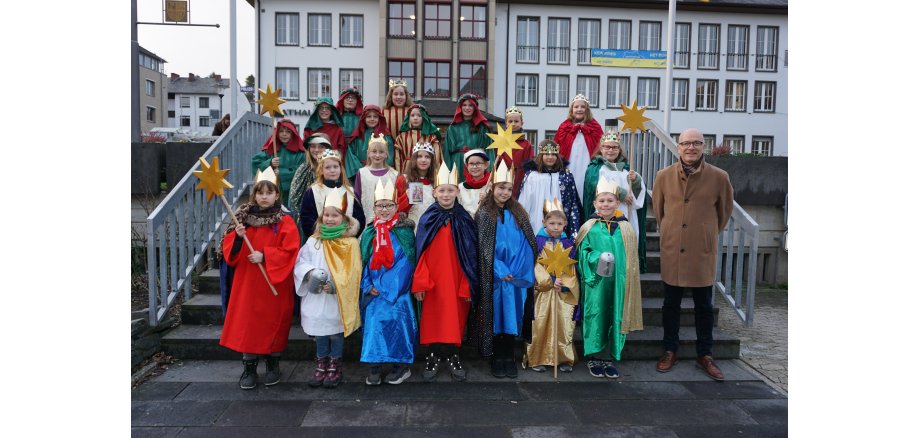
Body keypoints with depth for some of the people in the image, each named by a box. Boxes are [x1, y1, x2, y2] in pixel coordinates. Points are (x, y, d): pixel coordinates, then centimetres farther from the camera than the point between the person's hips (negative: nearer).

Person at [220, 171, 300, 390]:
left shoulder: (285, 221, -5)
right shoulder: (244, 217, 6)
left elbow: (290, 251, -13)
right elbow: (229, 248, 7)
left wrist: (264, 256, -21)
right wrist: (238, 236, -14)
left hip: (275, 284, -3)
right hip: (247, 282, 3)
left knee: (273, 322, 6)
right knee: (247, 322, 4)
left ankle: (273, 365, 25)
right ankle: (249, 369, 17)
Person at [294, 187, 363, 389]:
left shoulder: (351, 243, -5)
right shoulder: (313, 241, 7)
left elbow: (352, 272, -11)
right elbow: (301, 262, 4)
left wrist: (334, 285, -21)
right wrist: (310, 273, -16)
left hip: (339, 298, -3)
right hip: (315, 296, 4)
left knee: (336, 332, 6)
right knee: (319, 332, 13)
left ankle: (335, 367, 22)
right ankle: (321, 366, 27)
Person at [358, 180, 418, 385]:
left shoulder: (404, 232, -3)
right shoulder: (369, 233, 9)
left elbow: (405, 264, -9)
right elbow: (364, 262, 9)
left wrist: (385, 288, -12)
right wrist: (369, 286, -5)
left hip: (396, 291, -4)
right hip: (373, 291, 4)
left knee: (394, 319, -13)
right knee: (373, 320, -1)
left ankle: (401, 364, 2)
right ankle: (374, 365, 9)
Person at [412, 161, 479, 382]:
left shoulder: (465, 220, 1)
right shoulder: (427, 220, 1)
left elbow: (470, 256, 0)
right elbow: (420, 254, -1)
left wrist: (469, 286, -4)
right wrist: (419, 284, -7)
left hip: (457, 282, 0)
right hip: (432, 281, 0)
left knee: (455, 318, 6)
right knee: (432, 318, 6)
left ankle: (453, 356, 22)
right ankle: (433, 356, 21)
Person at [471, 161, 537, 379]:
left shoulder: (518, 212, 8)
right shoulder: (484, 213, 0)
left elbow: (527, 244, 5)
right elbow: (484, 247, -5)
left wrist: (521, 270, -7)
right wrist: (501, 271, -13)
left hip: (517, 274, 3)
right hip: (495, 274, -2)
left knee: (512, 313, 6)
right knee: (497, 314, 3)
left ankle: (509, 356, 16)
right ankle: (497, 357, 14)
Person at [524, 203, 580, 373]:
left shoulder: (568, 243, 8)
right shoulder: (538, 241, 1)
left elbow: (572, 268, 5)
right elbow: (536, 265, -6)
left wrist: (564, 284, -11)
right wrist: (550, 281, -16)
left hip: (565, 292, 2)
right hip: (543, 290, -2)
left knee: (564, 325, 1)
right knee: (540, 325, -2)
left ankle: (565, 359, 14)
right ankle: (537, 359, 10)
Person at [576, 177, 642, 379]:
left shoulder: (625, 229, 5)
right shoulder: (588, 228, 0)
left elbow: (630, 259, 7)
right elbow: (583, 253, 0)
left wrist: (627, 282, 1)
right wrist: (597, 258, -19)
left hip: (617, 283, 2)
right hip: (595, 281, -2)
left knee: (614, 317, 6)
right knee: (595, 316, 1)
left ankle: (609, 357, 19)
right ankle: (594, 357, 14)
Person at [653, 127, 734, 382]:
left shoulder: (718, 177, -6)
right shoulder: (664, 176, -2)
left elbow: (725, 210, 10)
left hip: (703, 252, -1)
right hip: (672, 251, 1)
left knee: (704, 306, 10)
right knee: (671, 304, 10)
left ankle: (705, 355, 23)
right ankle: (670, 351, 24)